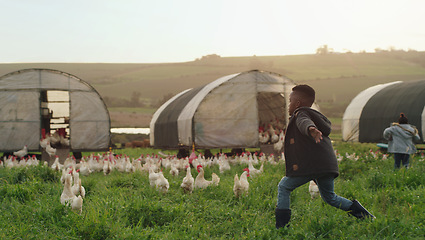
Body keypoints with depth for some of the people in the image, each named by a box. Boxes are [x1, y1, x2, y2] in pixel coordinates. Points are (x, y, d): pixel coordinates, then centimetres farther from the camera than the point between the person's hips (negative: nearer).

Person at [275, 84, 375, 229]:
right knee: (329, 197, 23)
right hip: (328, 164, 8)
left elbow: (304, 122, -24)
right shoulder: (317, 116, 27)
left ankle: (281, 225, -2)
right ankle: (363, 213, 8)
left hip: (310, 164, -8)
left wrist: (311, 129, -46)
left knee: (283, 187, 5)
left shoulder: (300, 114, 1)